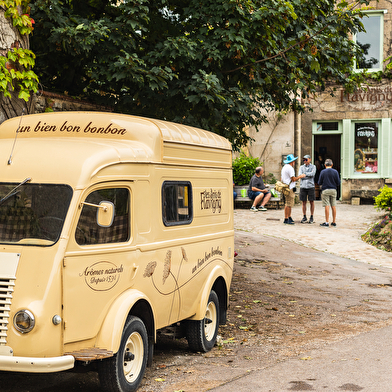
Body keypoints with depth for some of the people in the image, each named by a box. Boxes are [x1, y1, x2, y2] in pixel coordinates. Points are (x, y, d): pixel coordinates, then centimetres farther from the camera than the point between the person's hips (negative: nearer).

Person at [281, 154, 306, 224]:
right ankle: (286, 219, -9)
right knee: (289, 204, -9)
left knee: (287, 203, 15)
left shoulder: (284, 167, 16)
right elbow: (293, 179, -16)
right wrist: (300, 176, -2)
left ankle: (289, 217, 20)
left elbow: (282, 179, 21)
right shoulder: (290, 168, -15)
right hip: (290, 188, -11)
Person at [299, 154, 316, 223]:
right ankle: (304, 217, 11)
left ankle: (311, 217, 9)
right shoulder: (301, 167, 10)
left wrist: (305, 174, -8)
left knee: (311, 202, 2)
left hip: (310, 187, -2)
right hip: (303, 186, 2)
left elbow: (312, 174, -16)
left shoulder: (313, 167, 3)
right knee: (304, 202, 4)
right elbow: (300, 175, -5)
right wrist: (308, 176, -13)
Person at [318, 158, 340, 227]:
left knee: (327, 206, -4)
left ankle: (326, 222, -5)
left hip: (325, 190, -2)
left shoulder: (323, 172, -5)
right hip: (333, 190, 2)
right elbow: (338, 182, 1)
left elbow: (320, 182, -3)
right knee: (333, 206, 7)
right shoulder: (335, 172, -1)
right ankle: (334, 222, 12)